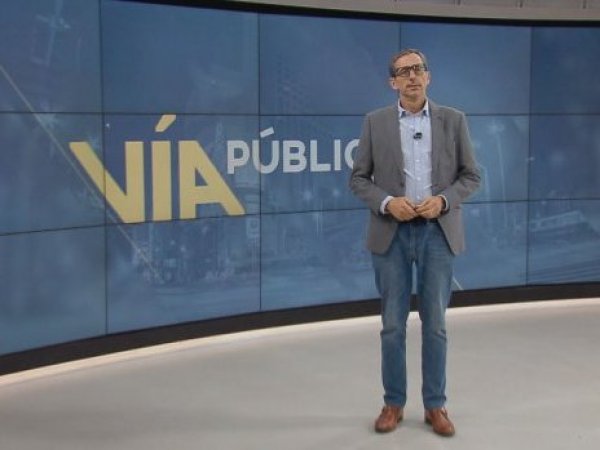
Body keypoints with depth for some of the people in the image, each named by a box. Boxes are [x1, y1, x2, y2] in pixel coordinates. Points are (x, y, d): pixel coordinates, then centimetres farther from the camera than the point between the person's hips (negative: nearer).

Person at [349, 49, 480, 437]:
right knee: (393, 324, 5)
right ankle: (394, 403, 19)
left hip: (438, 232, 0)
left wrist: (443, 200, -13)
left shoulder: (453, 120, 3)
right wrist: (387, 202, -15)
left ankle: (435, 405, 18)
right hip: (391, 234, 0)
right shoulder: (376, 122, 2)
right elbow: (359, 178, 3)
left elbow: (471, 175, 5)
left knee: (435, 324, 6)